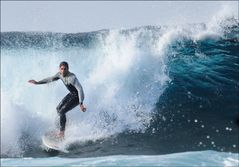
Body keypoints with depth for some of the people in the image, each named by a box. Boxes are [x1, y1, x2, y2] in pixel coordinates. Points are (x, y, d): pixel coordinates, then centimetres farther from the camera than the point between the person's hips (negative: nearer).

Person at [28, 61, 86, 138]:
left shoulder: (72, 77, -33)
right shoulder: (60, 74, -8)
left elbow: (80, 89, -42)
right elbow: (51, 79, 10)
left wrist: (81, 104, -51)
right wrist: (37, 82, 12)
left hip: (77, 97, -9)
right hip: (71, 94, 9)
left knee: (62, 111, -18)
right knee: (58, 108, 18)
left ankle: (62, 132, -7)